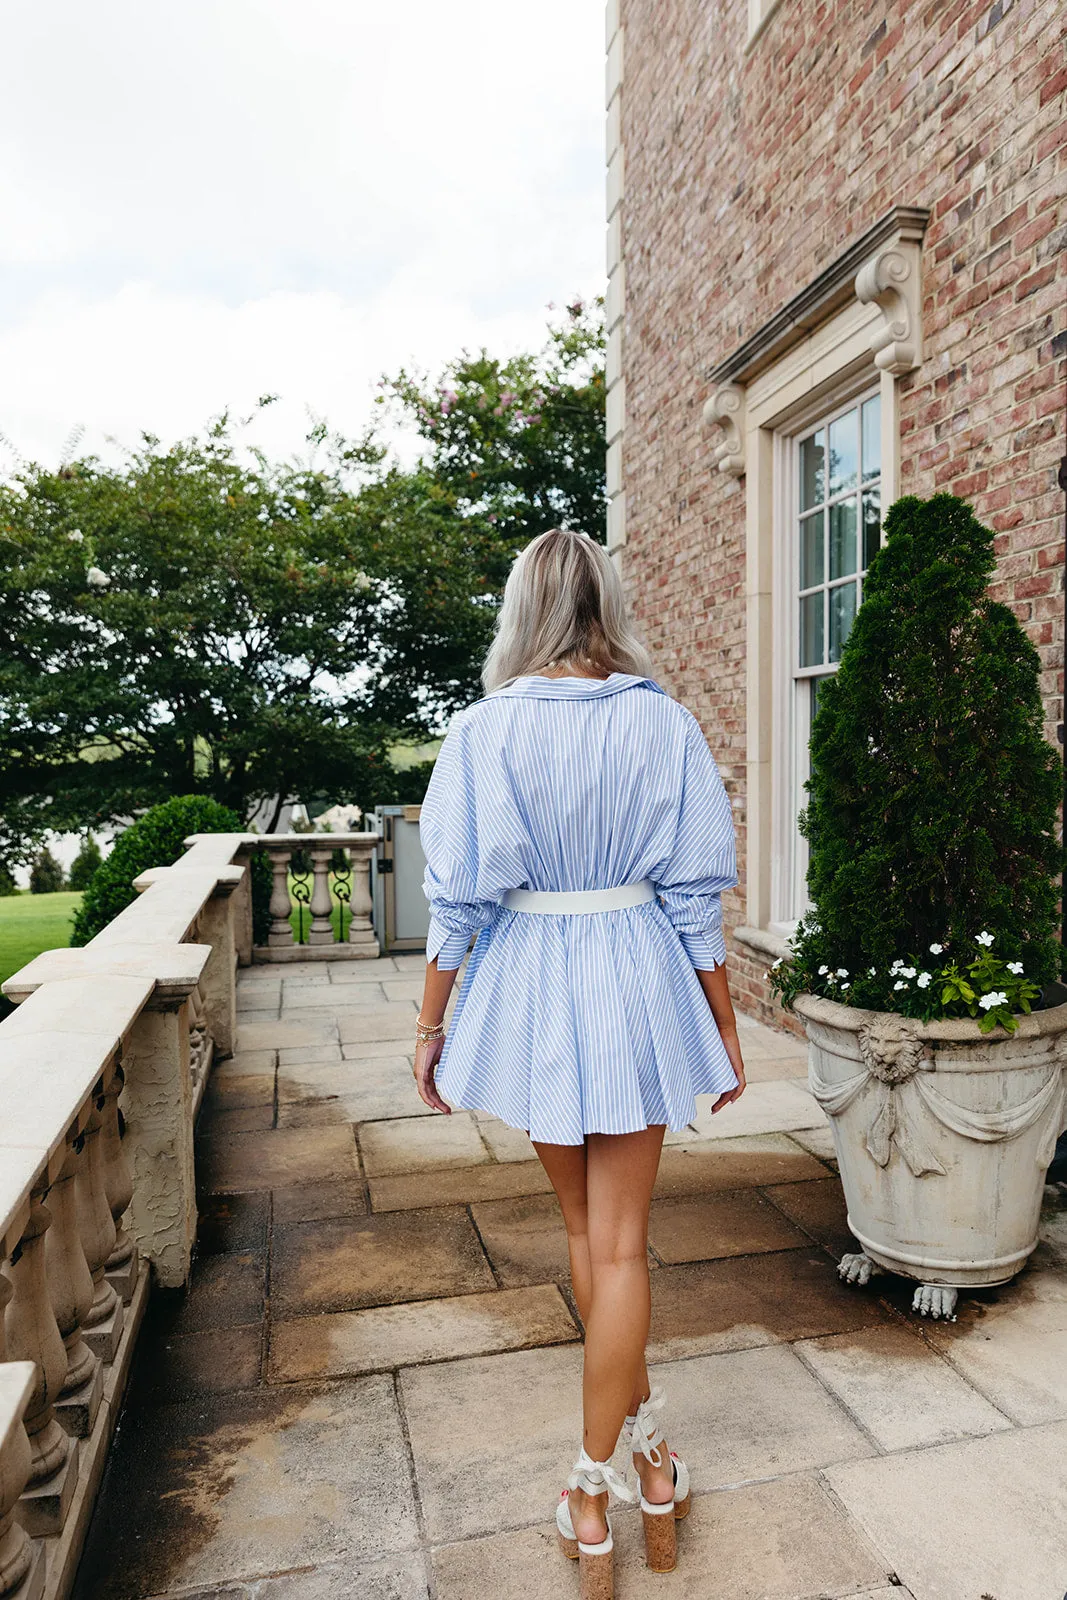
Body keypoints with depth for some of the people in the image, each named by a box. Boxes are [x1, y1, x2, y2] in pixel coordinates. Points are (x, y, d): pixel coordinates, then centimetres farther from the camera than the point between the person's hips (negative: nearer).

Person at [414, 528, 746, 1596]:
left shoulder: (485, 730, -8)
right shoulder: (664, 724, -6)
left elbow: (457, 895, -8)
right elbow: (695, 894, -4)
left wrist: (430, 1027, 4)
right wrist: (725, 1031, 6)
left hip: (530, 986, 1)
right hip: (637, 983, 0)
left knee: (584, 1226, 21)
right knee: (619, 1242, 10)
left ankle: (644, 1444, 39)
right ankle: (595, 1489, 24)